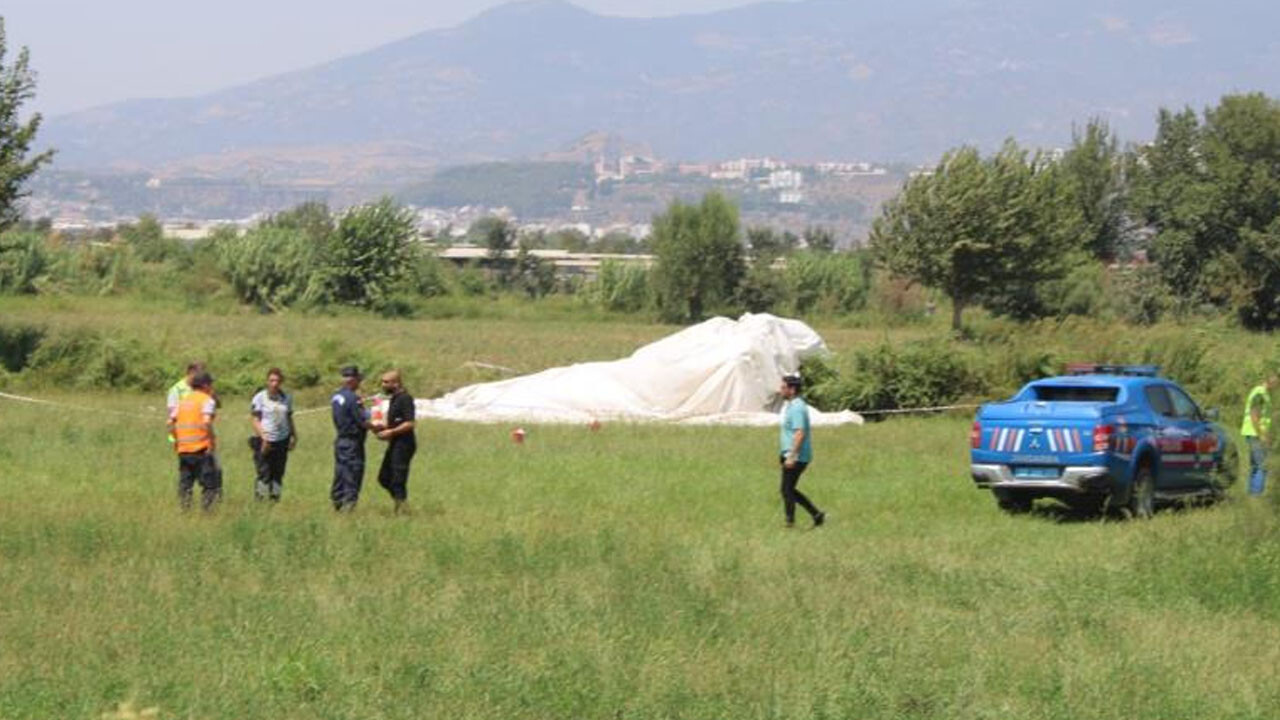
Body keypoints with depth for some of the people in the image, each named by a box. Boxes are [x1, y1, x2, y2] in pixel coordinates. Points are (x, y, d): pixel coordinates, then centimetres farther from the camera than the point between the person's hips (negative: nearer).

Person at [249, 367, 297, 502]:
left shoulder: (287, 398, 10)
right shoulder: (259, 398, -4)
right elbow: (255, 420, -7)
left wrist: (294, 436, 13)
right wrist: (263, 438, -17)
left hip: (282, 441, 4)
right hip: (265, 442, -4)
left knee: (278, 473, 6)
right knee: (264, 474, -6)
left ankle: (275, 499, 12)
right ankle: (259, 500, -1)